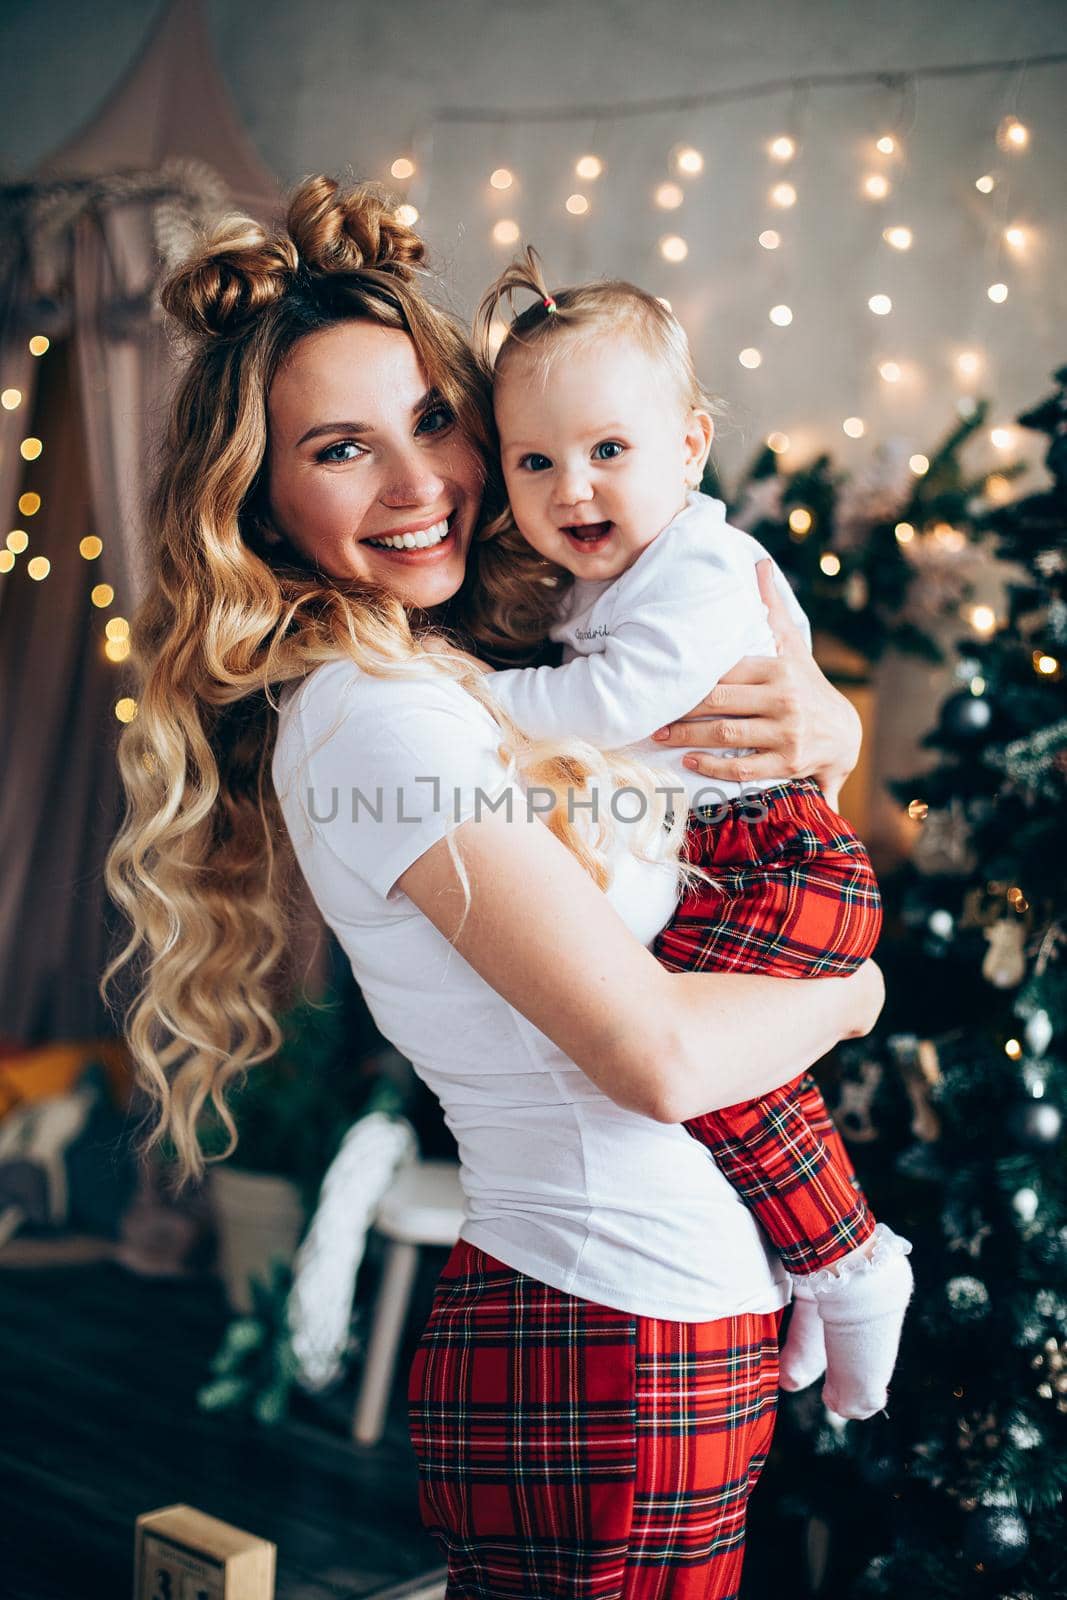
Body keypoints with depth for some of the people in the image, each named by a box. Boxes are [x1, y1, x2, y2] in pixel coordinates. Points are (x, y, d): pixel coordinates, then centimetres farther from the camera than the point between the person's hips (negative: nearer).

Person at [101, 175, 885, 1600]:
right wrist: (851, 992, -4)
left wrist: (824, 724, -8)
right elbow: (658, 1055, -23)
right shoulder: (376, 718, -19)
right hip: (618, 1342, -8)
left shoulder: (487, 666, 8)